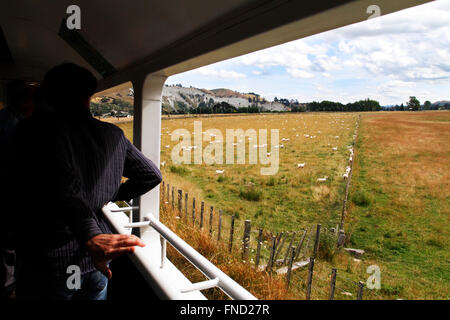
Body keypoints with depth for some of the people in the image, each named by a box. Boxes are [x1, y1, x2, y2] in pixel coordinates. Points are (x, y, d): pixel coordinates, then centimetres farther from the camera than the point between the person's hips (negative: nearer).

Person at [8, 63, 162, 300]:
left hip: (47, 261, -4)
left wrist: (89, 234, -39)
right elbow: (152, 175, 7)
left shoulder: (37, 127, -12)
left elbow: (61, 183, -30)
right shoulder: (113, 135, 1)